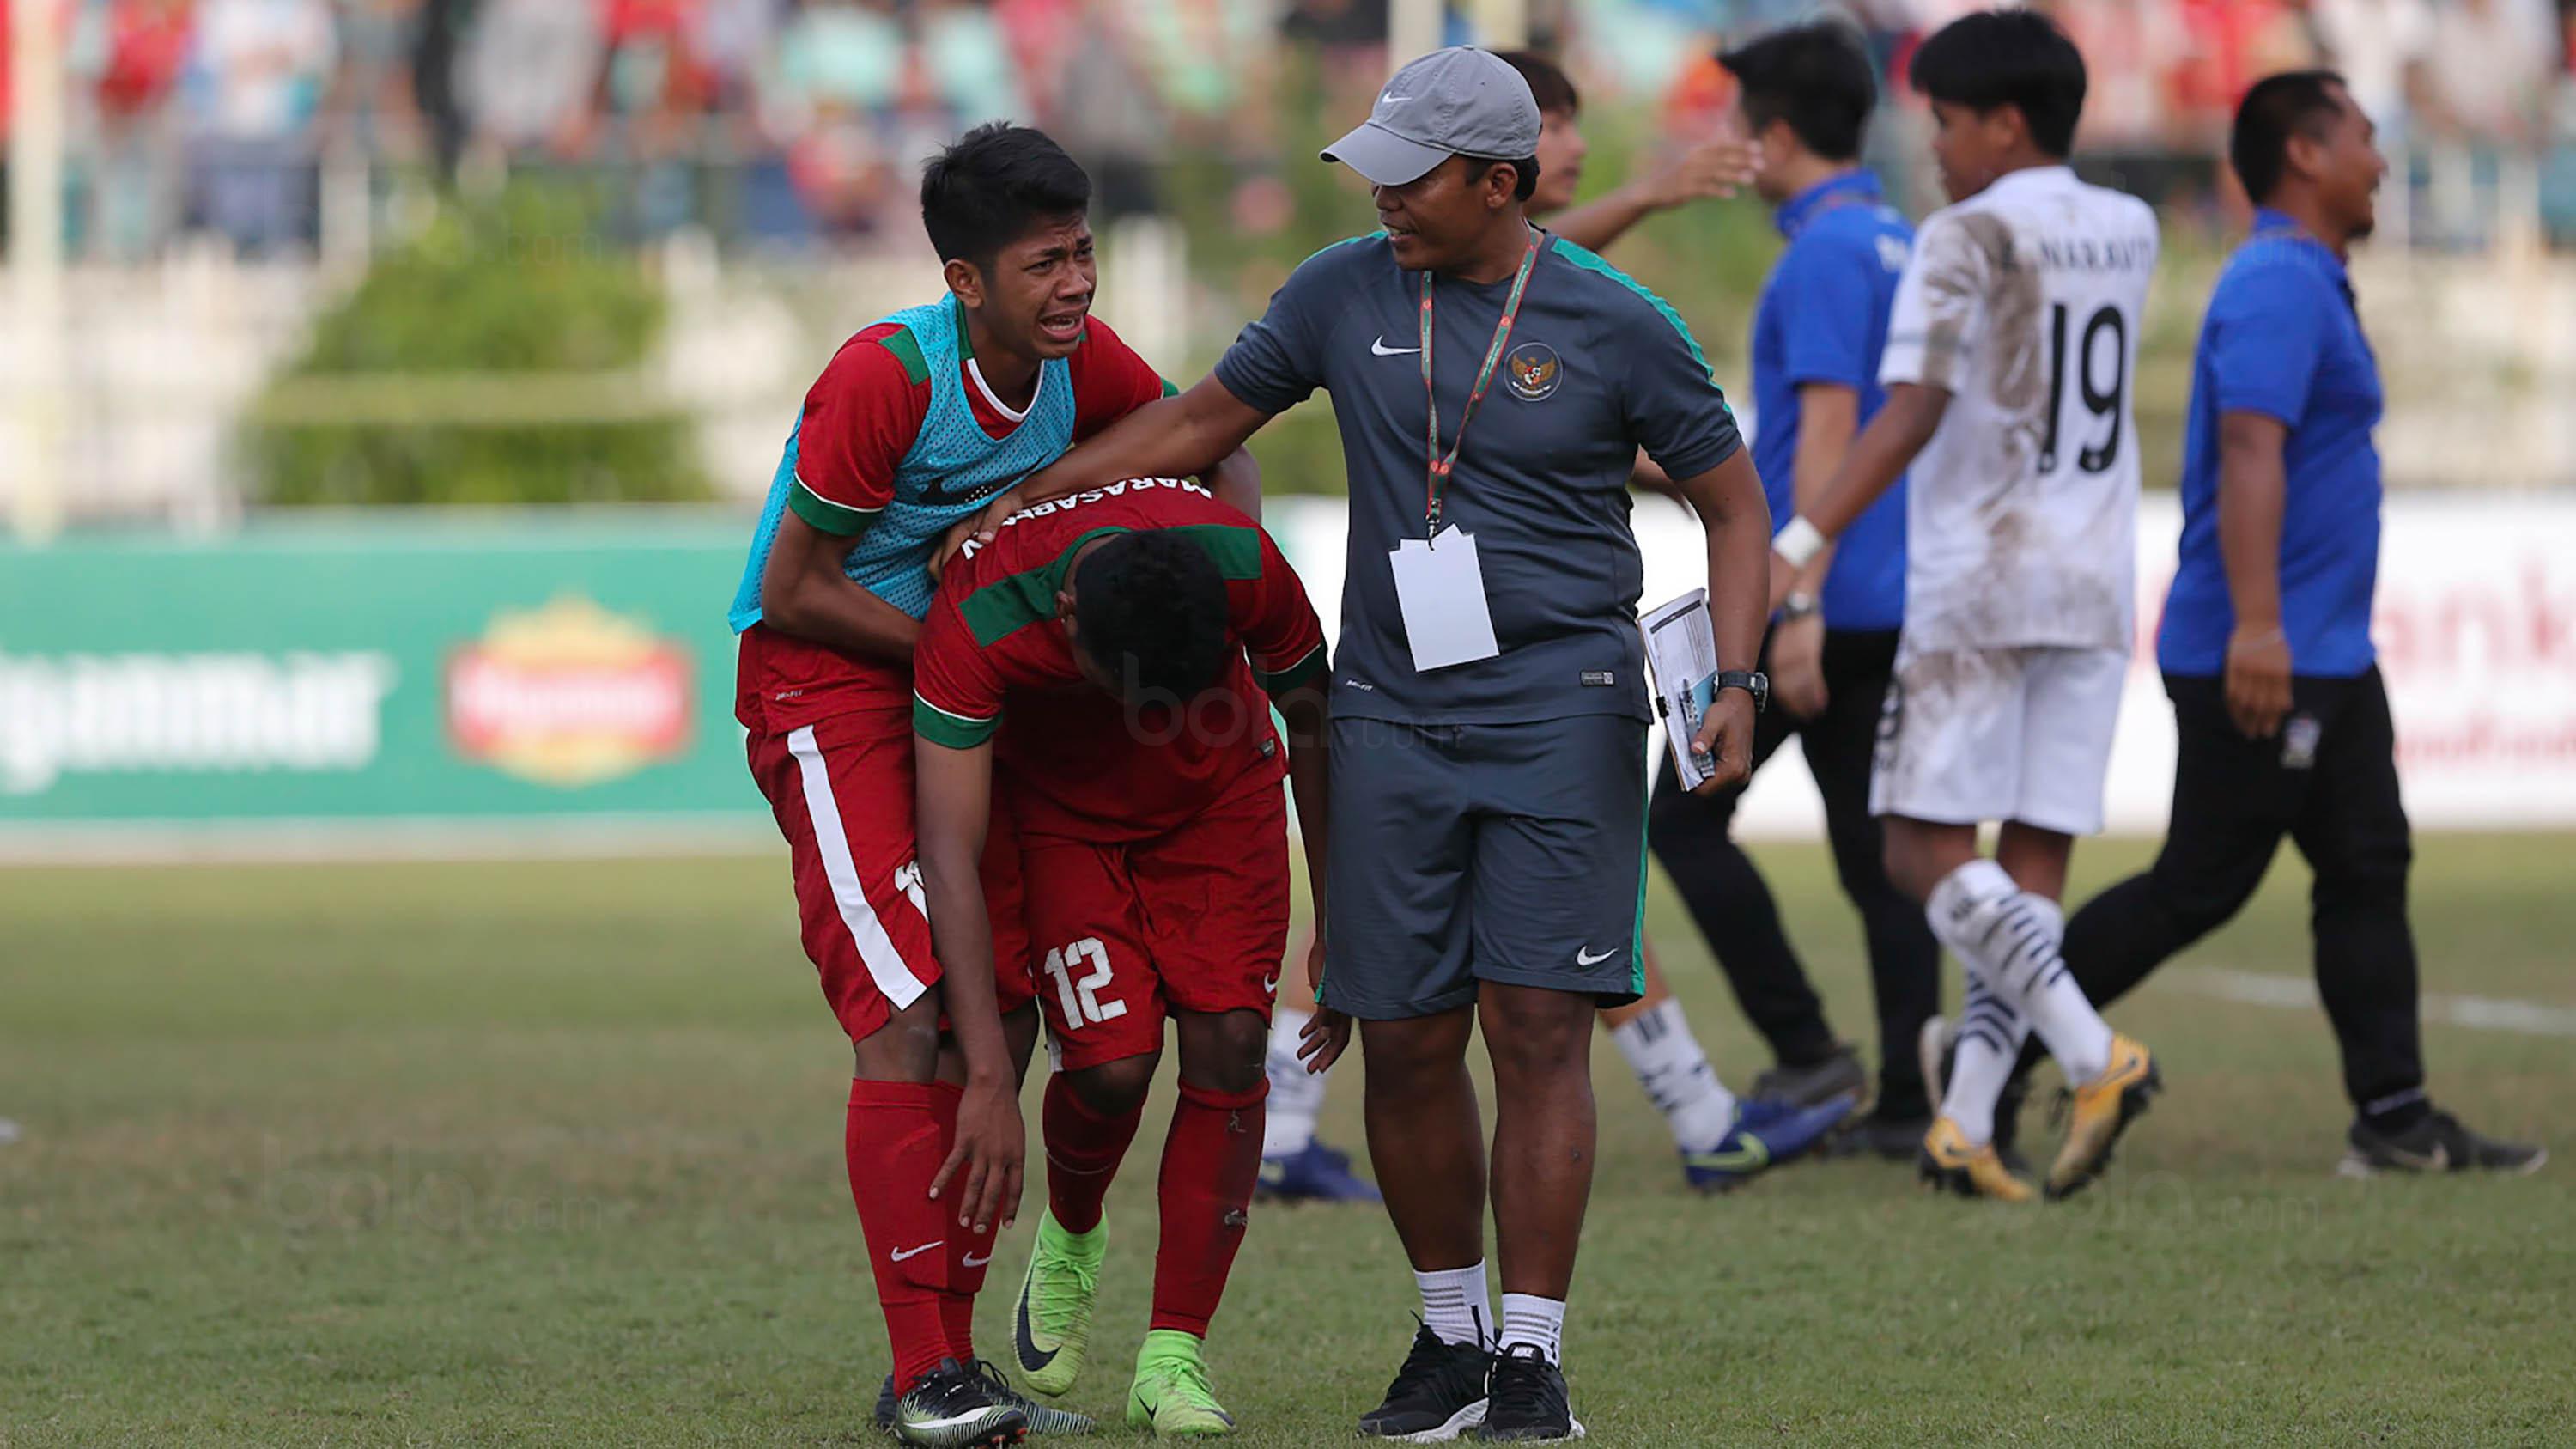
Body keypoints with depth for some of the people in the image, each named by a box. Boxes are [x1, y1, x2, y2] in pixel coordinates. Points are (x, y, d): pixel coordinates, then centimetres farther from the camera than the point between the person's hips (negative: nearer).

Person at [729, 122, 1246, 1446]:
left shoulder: (1081, 361, -4)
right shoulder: (886, 378, -24)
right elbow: (794, 593, -17)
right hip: (822, 685, -8)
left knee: (997, 1024, 4)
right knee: (909, 1019, -17)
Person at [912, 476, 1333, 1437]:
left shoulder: (1243, 566, -32)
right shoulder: (975, 625, -38)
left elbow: (1312, 725, -11)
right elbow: (949, 853, -37)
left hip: (1219, 795, 2)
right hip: (1061, 809, -2)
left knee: (1228, 1047, -13)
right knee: (1113, 1063, -17)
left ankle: (1173, 1359, -6)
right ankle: (1069, 1239, 18)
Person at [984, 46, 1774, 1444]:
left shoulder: (1615, 327, -4)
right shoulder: (1346, 293, 4)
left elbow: (1734, 503, 4)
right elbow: (1201, 419, 15)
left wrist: (1736, 682, -8)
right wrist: (1014, 507, 11)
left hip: (1562, 711, -3)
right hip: (1394, 716, 3)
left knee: (1536, 1025, -10)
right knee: (1403, 1040, 2)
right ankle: (1450, 1330, 19)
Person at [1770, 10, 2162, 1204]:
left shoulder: (1964, 241, -8)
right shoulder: (2129, 233, 11)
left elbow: (1912, 417, -18)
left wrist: (1800, 544, -22)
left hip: (1976, 580, -6)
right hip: (2095, 587, 6)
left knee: (1926, 850, -4)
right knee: (2035, 868, 3)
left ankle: (2092, 1051, -21)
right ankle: (1965, 1124, -1)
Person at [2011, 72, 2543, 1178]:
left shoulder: (2307, 284, 18)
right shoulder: (2279, 284, -15)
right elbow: (2250, 450, -25)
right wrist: (2255, 625, -32)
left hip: (2325, 660, 10)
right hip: (2264, 662, -10)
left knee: (2368, 873, 7)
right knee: (2201, 884, -6)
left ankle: (2395, 1119, 7)